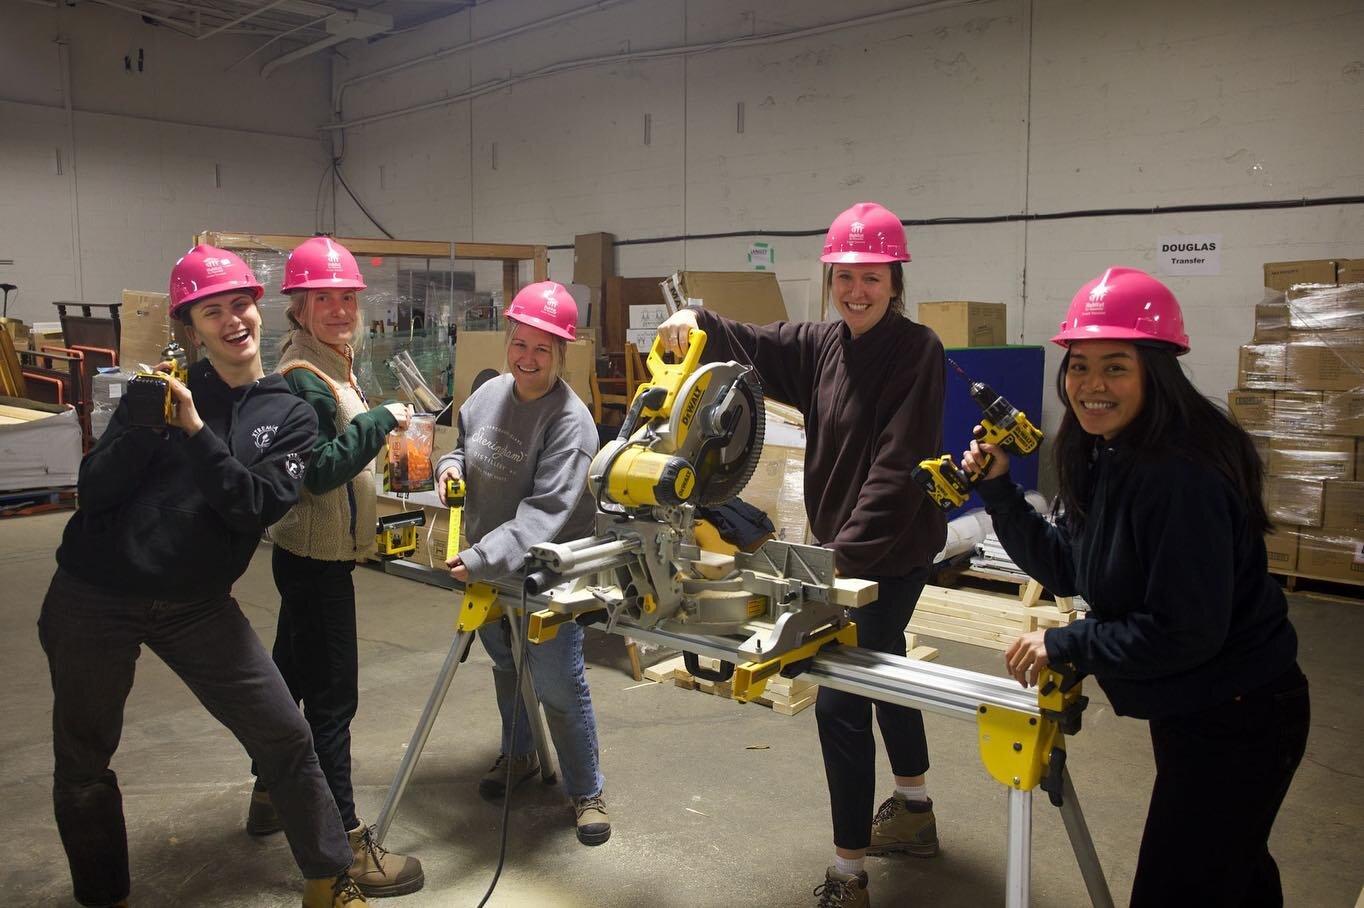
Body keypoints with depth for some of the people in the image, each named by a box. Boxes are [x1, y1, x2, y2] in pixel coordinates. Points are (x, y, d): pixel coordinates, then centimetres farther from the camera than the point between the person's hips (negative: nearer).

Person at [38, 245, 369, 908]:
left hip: (197, 605, 0)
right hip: (91, 601, 0)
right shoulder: (164, 386, -1)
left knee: (286, 737, -1)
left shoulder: (290, 416, 0)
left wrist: (195, 430, -23)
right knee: (82, 762, 12)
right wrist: (144, 423, -23)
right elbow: (93, 493, -7)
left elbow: (256, 506, -15)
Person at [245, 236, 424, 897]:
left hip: (314, 551, 10)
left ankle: (270, 797, 38)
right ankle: (345, 846, 1)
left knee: (292, 673, 21)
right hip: (314, 557, -10)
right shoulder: (303, 378, -18)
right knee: (332, 695, -6)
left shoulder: (330, 365, 12)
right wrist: (382, 420, -21)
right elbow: (320, 470, -25)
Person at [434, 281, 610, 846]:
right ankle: (518, 754, 49)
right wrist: (451, 465, -5)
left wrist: (482, 559, -37)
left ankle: (586, 792, 20)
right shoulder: (489, 394, -2)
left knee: (558, 684, -1)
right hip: (483, 568, 7)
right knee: (505, 667, 25)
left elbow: (545, 513, -29)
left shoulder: (569, 420, -22)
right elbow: (463, 446, 18)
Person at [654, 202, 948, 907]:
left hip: (891, 552, -8)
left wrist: (848, 549, -27)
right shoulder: (820, 345, 5)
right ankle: (914, 814, 46)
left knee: (839, 700, -7)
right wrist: (695, 322, -15)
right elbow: (749, 345, 6)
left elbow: (897, 466, -22)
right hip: (840, 545, 8)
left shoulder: (917, 351, -16)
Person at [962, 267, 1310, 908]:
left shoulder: (1181, 475, -29)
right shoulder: (1106, 458, 1)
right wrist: (998, 490, -4)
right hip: (1187, 711, 9)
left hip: (1237, 722, -9)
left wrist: (1063, 645, -19)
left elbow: (1187, 631, -28)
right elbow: (1065, 570, 5)